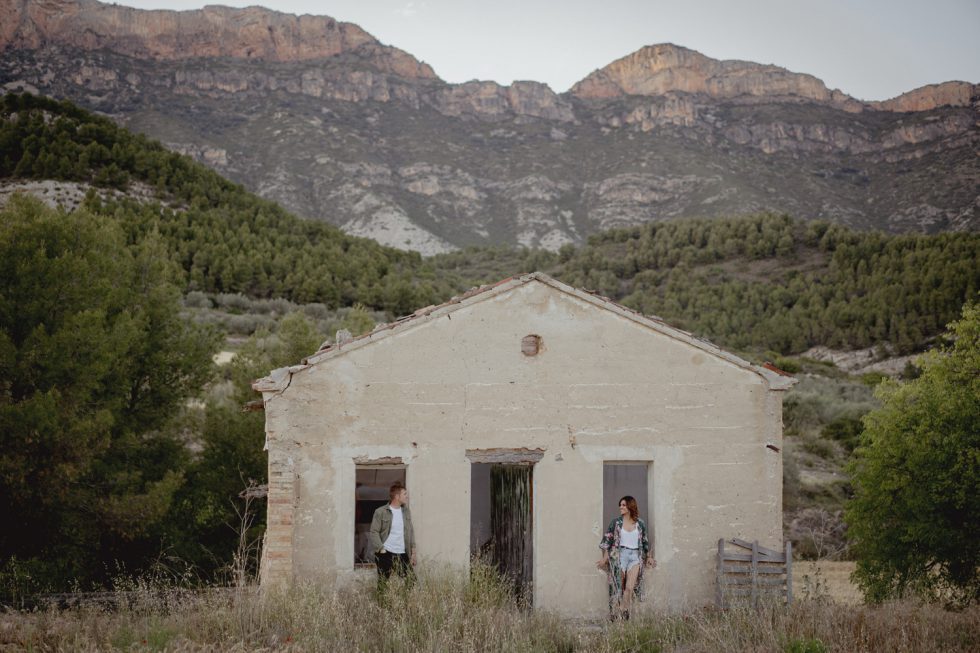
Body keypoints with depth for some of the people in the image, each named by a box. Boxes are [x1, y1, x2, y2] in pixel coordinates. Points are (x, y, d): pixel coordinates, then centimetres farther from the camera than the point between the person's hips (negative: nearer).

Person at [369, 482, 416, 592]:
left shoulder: (406, 511, 11)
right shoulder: (380, 512, -5)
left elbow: (411, 532, 15)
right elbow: (374, 532, -6)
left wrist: (413, 552, 10)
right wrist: (381, 549, -13)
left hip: (403, 554, 5)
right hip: (386, 554, -4)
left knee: (411, 581, -3)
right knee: (383, 583, 1)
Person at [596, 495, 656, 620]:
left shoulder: (640, 524, 7)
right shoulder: (616, 522, 3)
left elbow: (645, 542, 17)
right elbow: (607, 540, 3)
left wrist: (649, 557, 17)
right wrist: (604, 558, 0)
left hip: (635, 556, 1)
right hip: (619, 555, -1)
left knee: (630, 588, -14)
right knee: (618, 588, 0)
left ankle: (624, 613, -9)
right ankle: (616, 616, 5)